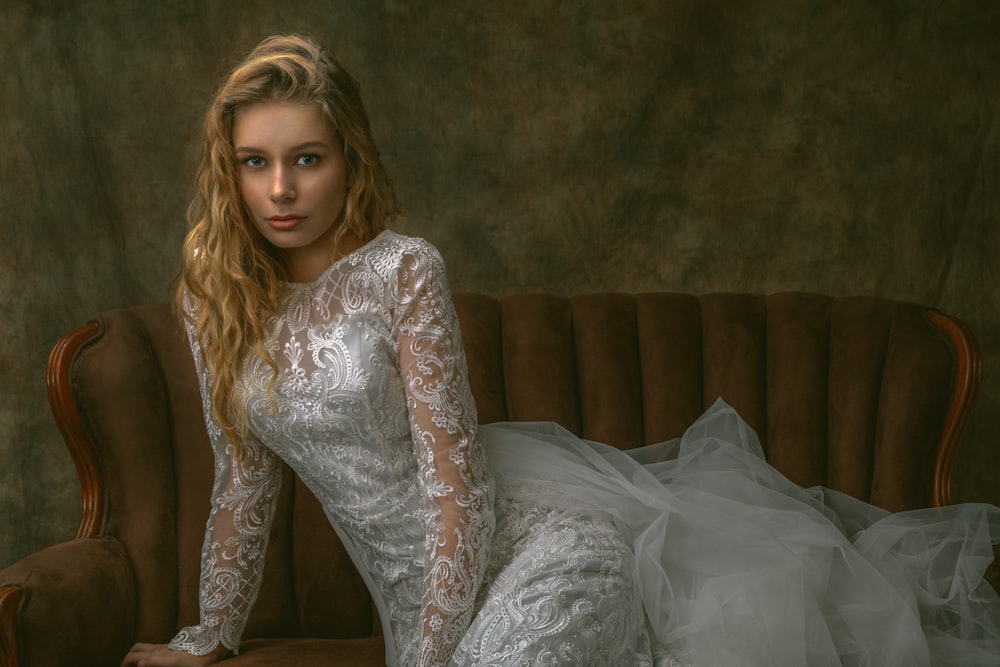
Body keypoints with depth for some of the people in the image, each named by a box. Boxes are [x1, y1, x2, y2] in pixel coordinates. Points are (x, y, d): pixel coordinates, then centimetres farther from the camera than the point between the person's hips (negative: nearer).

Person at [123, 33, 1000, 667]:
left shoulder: (401, 271, -14)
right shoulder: (215, 297, 3)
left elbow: (454, 475, -17)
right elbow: (244, 480, 12)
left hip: (527, 529, -5)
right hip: (413, 583, 6)